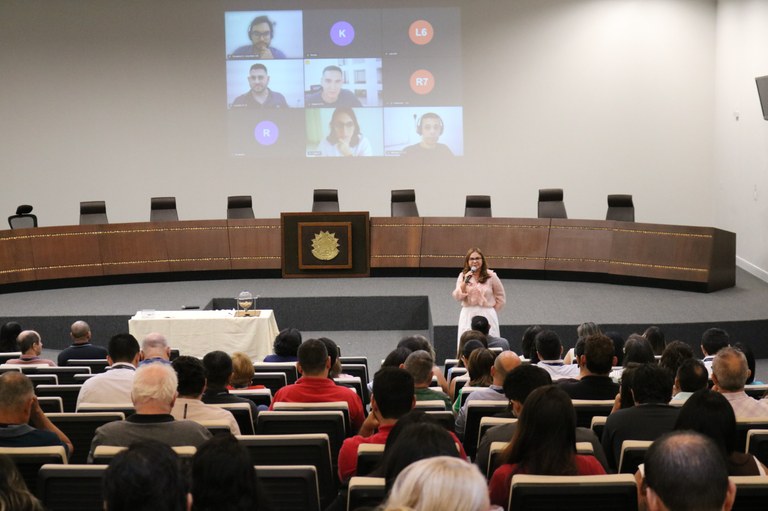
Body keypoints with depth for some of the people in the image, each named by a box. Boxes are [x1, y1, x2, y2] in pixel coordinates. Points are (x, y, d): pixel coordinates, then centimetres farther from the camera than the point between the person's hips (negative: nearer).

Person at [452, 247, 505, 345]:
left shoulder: (491, 276, 1)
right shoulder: (463, 276, 6)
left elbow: (501, 297, 9)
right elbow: (458, 297, -2)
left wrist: (493, 310, 5)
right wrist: (465, 281, -13)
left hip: (487, 316, -1)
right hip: (467, 316, 1)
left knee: (488, 345, -6)